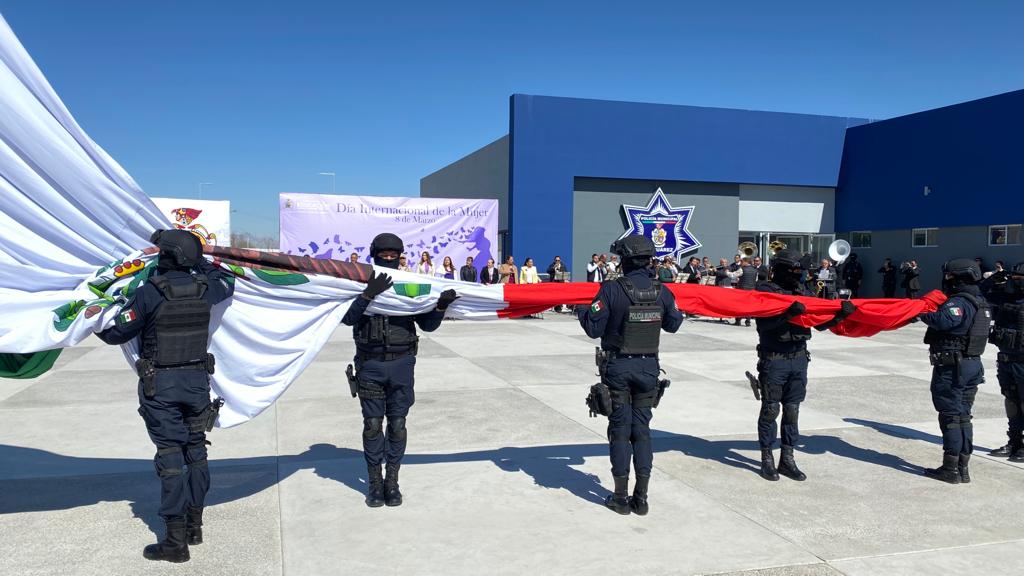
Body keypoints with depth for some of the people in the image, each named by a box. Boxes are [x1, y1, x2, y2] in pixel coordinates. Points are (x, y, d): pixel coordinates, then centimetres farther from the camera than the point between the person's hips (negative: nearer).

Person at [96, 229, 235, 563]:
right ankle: (194, 525, 25)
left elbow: (117, 333, -7)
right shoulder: (203, 287, -2)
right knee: (195, 451, 15)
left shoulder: (149, 292, -16)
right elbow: (227, 284, 23)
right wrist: (199, 262, 27)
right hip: (197, 378, 5)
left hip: (160, 385, -4)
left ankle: (176, 541, 3)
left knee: (170, 456, -1)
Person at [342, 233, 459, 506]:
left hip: (401, 363, 1)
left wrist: (441, 306, -15)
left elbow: (427, 324, 4)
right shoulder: (363, 286, 1)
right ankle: (375, 482, 16)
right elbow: (347, 318, -15)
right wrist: (368, 294, -28)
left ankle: (392, 481, 17)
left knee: (397, 424, 5)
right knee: (373, 424, 3)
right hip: (370, 364, -1)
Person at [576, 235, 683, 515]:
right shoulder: (662, 292, -2)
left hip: (618, 368, -3)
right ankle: (641, 498, 14)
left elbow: (594, 329, -12)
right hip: (649, 367, 3)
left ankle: (621, 497, 12)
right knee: (642, 429, 11)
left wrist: (581, 308, 6)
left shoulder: (611, 289, -15)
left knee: (620, 430, 6)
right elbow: (673, 324, 13)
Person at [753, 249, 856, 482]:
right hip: (774, 360, -5)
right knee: (770, 410, 2)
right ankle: (767, 460, 13)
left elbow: (819, 323, 10)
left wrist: (840, 315, -7)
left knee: (792, 410, 8)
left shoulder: (802, 292, 12)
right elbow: (763, 323, -19)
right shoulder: (766, 290, -6)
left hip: (799, 359, 5)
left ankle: (787, 459, 18)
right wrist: (787, 313, -31)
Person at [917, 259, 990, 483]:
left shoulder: (959, 302, -18)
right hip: (973, 364, 9)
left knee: (950, 416, -3)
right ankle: (962, 467, 20)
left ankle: (950, 469, 2)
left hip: (952, 366, -9)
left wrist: (921, 314, -20)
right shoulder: (980, 302, 14)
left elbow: (943, 320, -36)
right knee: (963, 415, 14)